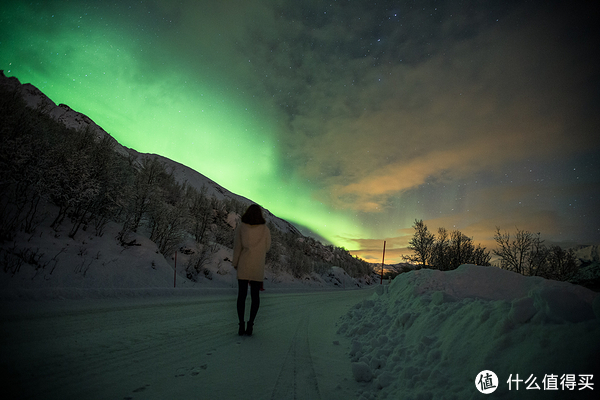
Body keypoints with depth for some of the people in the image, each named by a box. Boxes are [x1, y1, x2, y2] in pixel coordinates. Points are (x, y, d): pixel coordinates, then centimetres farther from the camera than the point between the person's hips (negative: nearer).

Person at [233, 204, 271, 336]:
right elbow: (266, 248, 5)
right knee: (255, 295, 9)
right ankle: (250, 324, -3)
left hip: (243, 264, 0)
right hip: (258, 266, 0)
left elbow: (237, 247, -6)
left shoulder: (240, 228, -4)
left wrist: (235, 263, 5)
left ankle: (241, 326, 2)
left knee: (242, 294, 7)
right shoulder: (265, 229, -2)